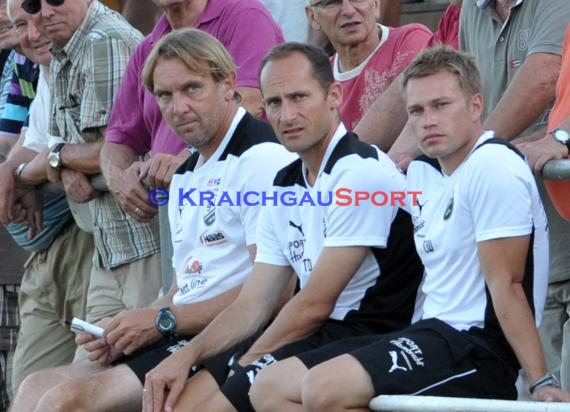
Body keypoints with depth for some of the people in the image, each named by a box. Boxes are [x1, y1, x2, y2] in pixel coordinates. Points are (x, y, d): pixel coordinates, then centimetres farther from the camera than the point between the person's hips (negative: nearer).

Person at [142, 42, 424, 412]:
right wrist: (188, 355, -2)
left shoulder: (362, 172, -14)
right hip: (319, 332, 9)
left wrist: (245, 365, -5)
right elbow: (251, 306, 14)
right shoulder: (285, 187, 15)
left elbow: (315, 305, -14)